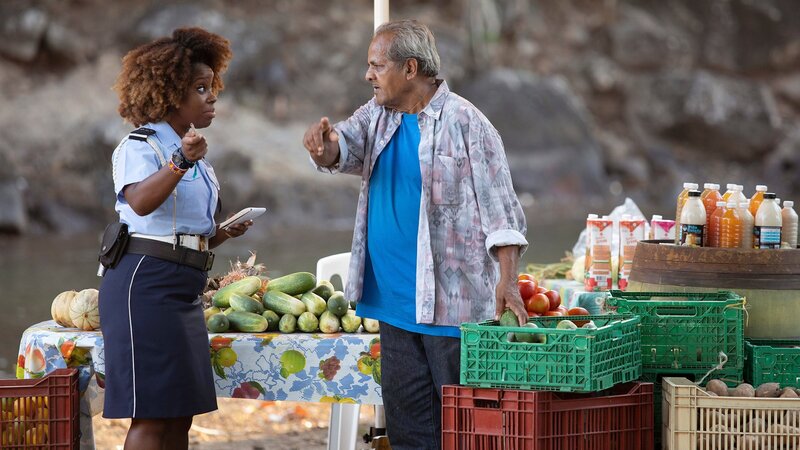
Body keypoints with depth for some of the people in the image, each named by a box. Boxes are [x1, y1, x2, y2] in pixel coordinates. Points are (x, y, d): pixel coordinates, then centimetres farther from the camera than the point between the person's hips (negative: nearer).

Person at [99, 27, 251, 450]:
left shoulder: (194, 153, 18)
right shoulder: (141, 146, -8)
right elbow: (141, 202, -31)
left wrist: (222, 234, 8)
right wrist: (180, 162, -43)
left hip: (184, 287, 9)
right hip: (146, 282, -9)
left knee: (180, 416, 8)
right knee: (152, 416, -11)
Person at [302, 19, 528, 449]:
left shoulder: (464, 123, -9)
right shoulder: (378, 115, 12)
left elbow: (500, 210, -11)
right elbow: (346, 146, -3)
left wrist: (507, 280, -22)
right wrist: (325, 145, -28)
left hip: (452, 302, -7)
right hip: (394, 300, 7)